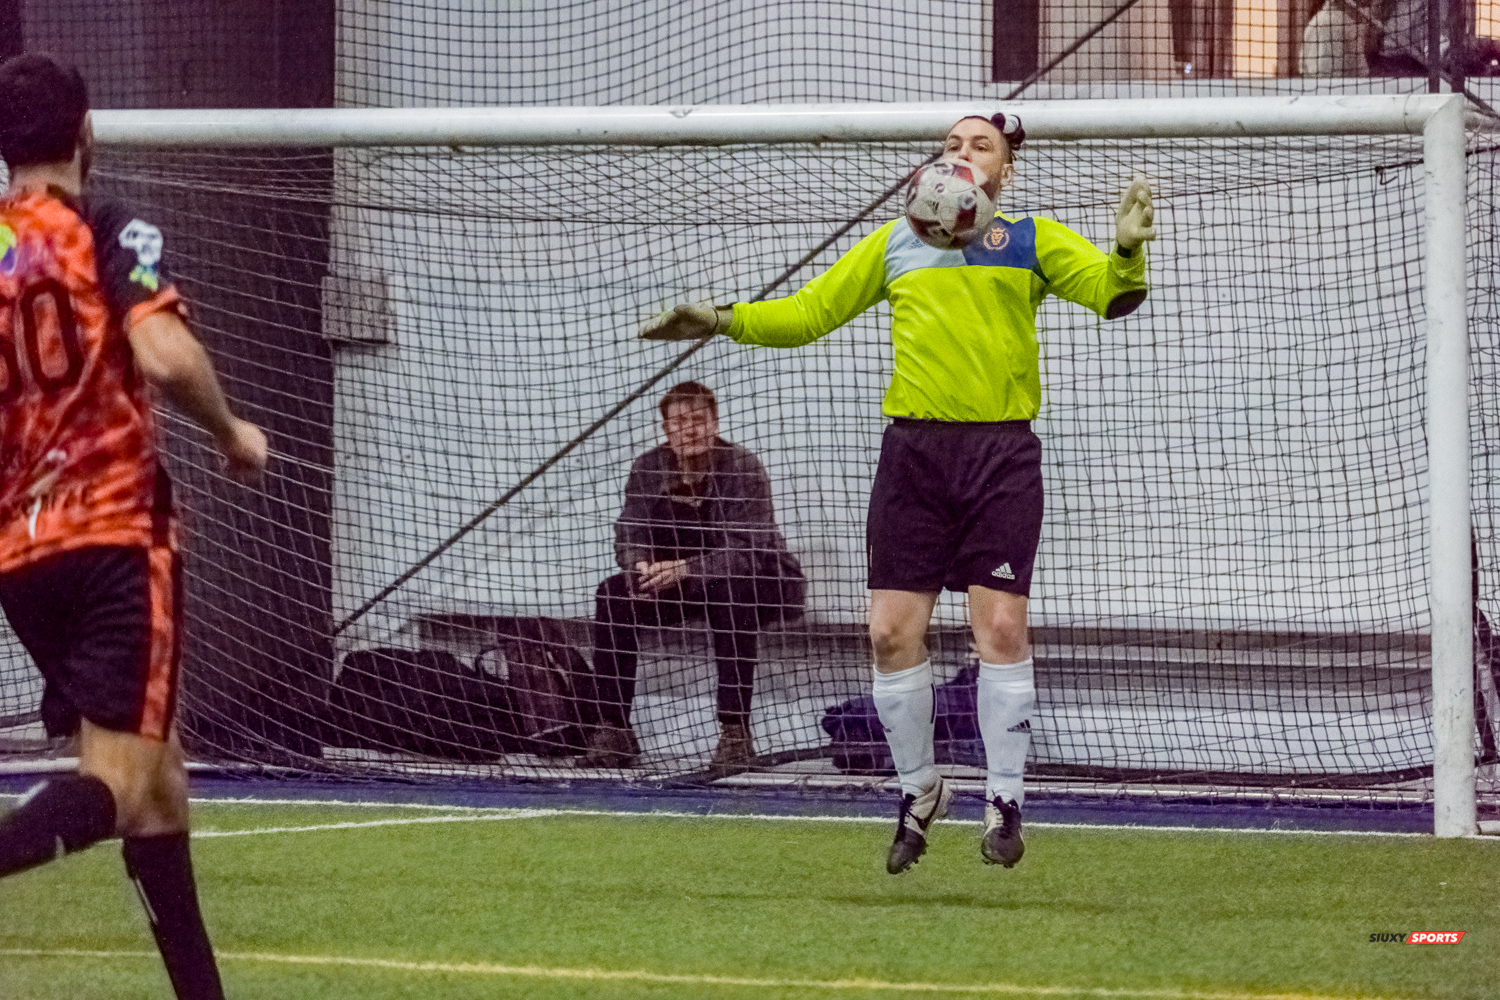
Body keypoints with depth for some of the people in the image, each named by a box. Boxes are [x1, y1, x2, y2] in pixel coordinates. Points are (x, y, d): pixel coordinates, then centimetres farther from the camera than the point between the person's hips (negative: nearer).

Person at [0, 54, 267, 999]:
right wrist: (234, 431, -3)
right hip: (117, 532, -6)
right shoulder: (112, 233, -5)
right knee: (115, 783, -11)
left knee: (159, 766, 17)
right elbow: (164, 356, -20)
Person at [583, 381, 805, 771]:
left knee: (729, 591, -38)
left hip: (762, 583, -5)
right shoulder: (649, 470, -6)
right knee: (614, 593, -15)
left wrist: (683, 570, -45)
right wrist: (640, 567, -35)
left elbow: (743, 552, -30)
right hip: (682, 586, 5)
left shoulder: (744, 469, -22)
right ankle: (612, 728, -12)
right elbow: (630, 535, -10)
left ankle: (735, 731, -35)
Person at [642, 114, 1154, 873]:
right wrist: (727, 320, 8)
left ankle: (1003, 799, 1)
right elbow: (809, 311, 21)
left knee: (1000, 625, -9)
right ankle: (917, 789, 15)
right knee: (892, 630, -2)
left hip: (1001, 452, -3)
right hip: (914, 448, 3)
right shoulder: (896, 242, 17)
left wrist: (1127, 252, -26)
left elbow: (1110, 294, -4)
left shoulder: (1031, 239, 9)